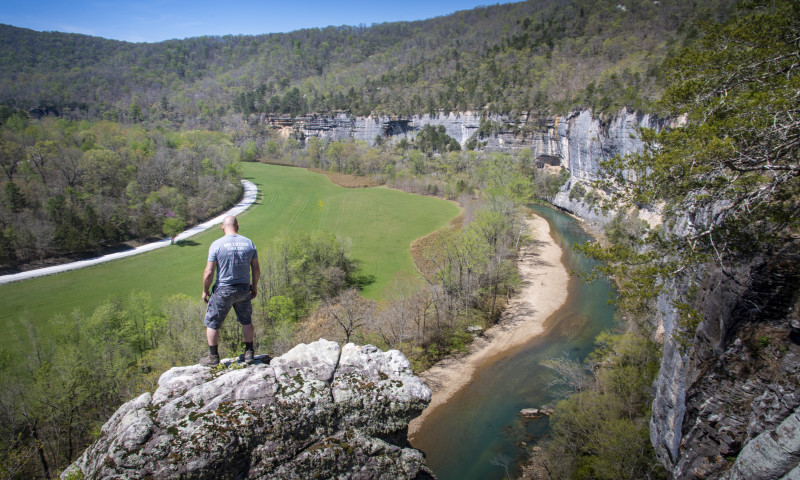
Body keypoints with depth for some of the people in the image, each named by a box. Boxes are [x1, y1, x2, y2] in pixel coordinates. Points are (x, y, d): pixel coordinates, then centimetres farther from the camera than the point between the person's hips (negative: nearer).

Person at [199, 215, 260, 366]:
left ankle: (213, 357, 22)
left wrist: (205, 291, 1)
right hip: (244, 289, 4)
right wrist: (254, 286, 17)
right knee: (246, 321, 20)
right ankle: (249, 353, 27)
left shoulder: (217, 244, -12)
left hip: (223, 291, -3)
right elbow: (256, 270, 2)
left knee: (212, 323, 14)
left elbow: (209, 272, -13)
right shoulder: (249, 243, -1)